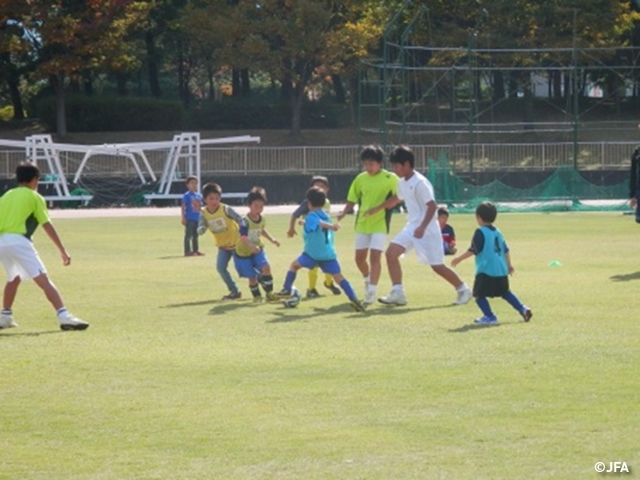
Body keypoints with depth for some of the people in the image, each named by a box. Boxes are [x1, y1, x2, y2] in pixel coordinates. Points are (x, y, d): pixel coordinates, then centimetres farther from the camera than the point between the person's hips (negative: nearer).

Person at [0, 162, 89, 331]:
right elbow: (47, 226, 1)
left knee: (14, 278, 31)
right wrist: (63, 251, 2)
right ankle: (64, 316, -25)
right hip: (18, 241, -6)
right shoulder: (34, 197, 8)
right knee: (43, 280, -12)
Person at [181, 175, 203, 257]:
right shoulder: (187, 195, -8)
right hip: (189, 218, -7)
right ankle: (187, 251, -4)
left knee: (195, 235, 15)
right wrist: (183, 218, -15)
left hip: (197, 218, 7)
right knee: (188, 235, -5)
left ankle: (196, 250, 22)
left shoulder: (199, 195, 12)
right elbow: (183, 207, -10)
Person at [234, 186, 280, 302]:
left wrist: (271, 239, 13)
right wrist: (252, 246, -54)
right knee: (252, 277, 0)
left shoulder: (261, 219, -3)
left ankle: (269, 293, -3)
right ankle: (257, 296, 25)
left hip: (257, 250, 5)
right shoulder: (245, 221, -27)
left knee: (266, 267, -16)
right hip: (243, 253, -5)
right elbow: (243, 237, -38)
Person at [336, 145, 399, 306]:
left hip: (380, 224, -4)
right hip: (362, 223, 4)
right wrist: (343, 213, -7)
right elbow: (352, 200, 8)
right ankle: (368, 279, 36)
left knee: (375, 256, -12)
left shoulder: (391, 178, -8)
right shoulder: (360, 179, 2)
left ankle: (372, 291, -11)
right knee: (359, 257, 9)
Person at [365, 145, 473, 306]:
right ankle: (397, 294, -6)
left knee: (437, 265, -1)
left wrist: (422, 227, -30)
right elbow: (396, 199, 29)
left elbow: (432, 206, -23)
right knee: (391, 253, -6)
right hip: (412, 227, 8)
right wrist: (377, 209, 30)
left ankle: (463, 290, 18)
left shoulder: (420, 183, -19)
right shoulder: (403, 183, 9)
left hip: (426, 228, -8)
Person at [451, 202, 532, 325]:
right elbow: (505, 250, 19)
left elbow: (474, 250, -14)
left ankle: (489, 316, -11)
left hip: (486, 270, -8)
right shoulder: (497, 232, 14)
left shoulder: (480, 232, -8)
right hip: (501, 270, 8)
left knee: (479, 294, -3)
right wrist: (509, 265, 30)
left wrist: (459, 259, -7)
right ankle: (523, 309, 16)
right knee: (504, 292, 22)